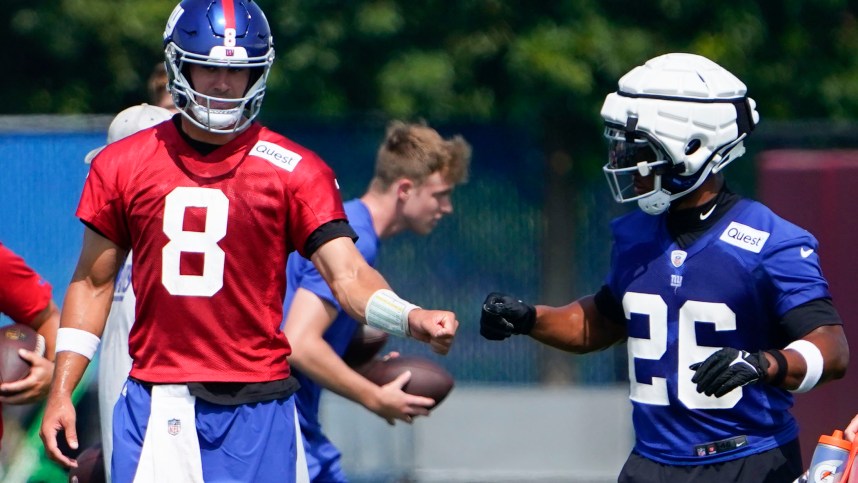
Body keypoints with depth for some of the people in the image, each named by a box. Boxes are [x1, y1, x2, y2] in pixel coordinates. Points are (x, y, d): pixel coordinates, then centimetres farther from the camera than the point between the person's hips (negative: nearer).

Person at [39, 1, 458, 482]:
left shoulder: (295, 171, 1)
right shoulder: (122, 166, 8)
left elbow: (347, 274, -9)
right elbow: (93, 283, 15)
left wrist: (411, 319, -29)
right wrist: (61, 392, 8)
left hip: (257, 410, -1)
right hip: (157, 405, 1)